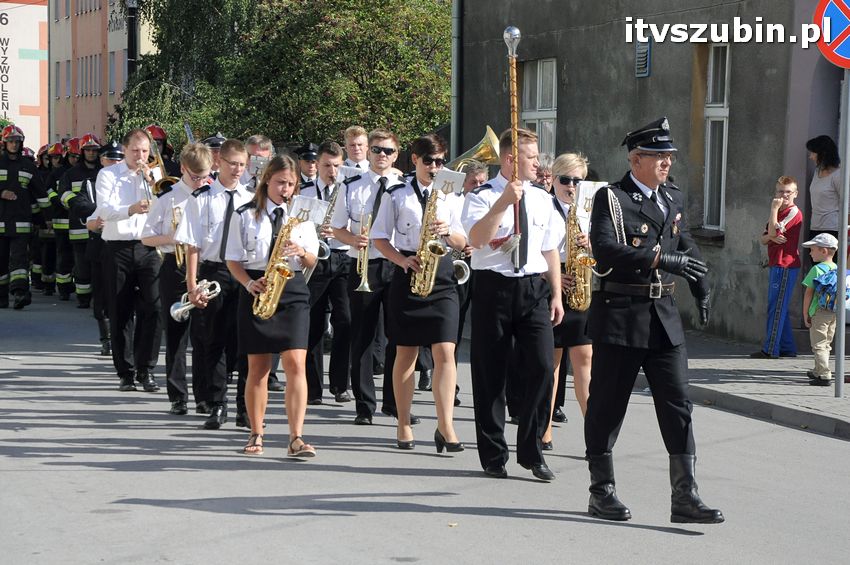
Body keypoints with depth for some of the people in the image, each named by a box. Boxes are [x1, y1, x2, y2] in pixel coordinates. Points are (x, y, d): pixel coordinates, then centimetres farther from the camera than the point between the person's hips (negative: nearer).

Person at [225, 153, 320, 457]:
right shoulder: (245, 215, 4)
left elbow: (312, 262, 9)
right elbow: (233, 260, 4)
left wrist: (301, 252, -13)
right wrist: (250, 284, -13)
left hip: (293, 291, 1)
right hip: (257, 292, -1)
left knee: (296, 363, -12)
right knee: (258, 366, 5)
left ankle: (296, 438, -14)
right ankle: (256, 434, 17)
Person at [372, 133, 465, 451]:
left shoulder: (447, 196, 12)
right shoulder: (397, 195, 4)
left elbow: (462, 243, 12)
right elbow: (379, 238, 3)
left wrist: (447, 232, -10)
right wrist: (403, 260, -13)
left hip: (442, 275, 2)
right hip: (408, 275, -1)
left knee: (445, 351, -9)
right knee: (406, 352, 5)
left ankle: (445, 427, -11)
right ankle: (404, 425, 14)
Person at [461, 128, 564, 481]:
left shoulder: (542, 199, 13)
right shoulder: (482, 196, -3)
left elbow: (550, 250, 16)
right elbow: (476, 239, -20)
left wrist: (556, 294, 11)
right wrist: (505, 201, -25)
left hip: (533, 288, 4)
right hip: (493, 288, -3)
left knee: (542, 367, -7)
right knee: (491, 373, 3)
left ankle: (531, 451, 6)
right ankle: (493, 455, 14)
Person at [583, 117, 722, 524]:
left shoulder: (673, 199, 14)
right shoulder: (610, 198, -7)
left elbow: (687, 247, 28)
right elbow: (605, 250, -22)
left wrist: (701, 291, 25)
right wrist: (659, 259, -28)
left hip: (664, 316, 6)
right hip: (619, 315, -6)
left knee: (678, 405, 0)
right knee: (607, 406, 4)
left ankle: (684, 497, 1)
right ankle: (601, 492, 16)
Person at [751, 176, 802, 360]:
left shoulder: (794, 213, -9)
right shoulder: (778, 213, 21)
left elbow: (774, 231, -19)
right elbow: (764, 239, 14)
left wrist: (774, 208, -13)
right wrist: (771, 237, -8)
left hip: (786, 265, -10)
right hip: (777, 265, 10)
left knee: (776, 308, -9)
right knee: (780, 309, 12)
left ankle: (770, 349, -7)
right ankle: (787, 348, 18)